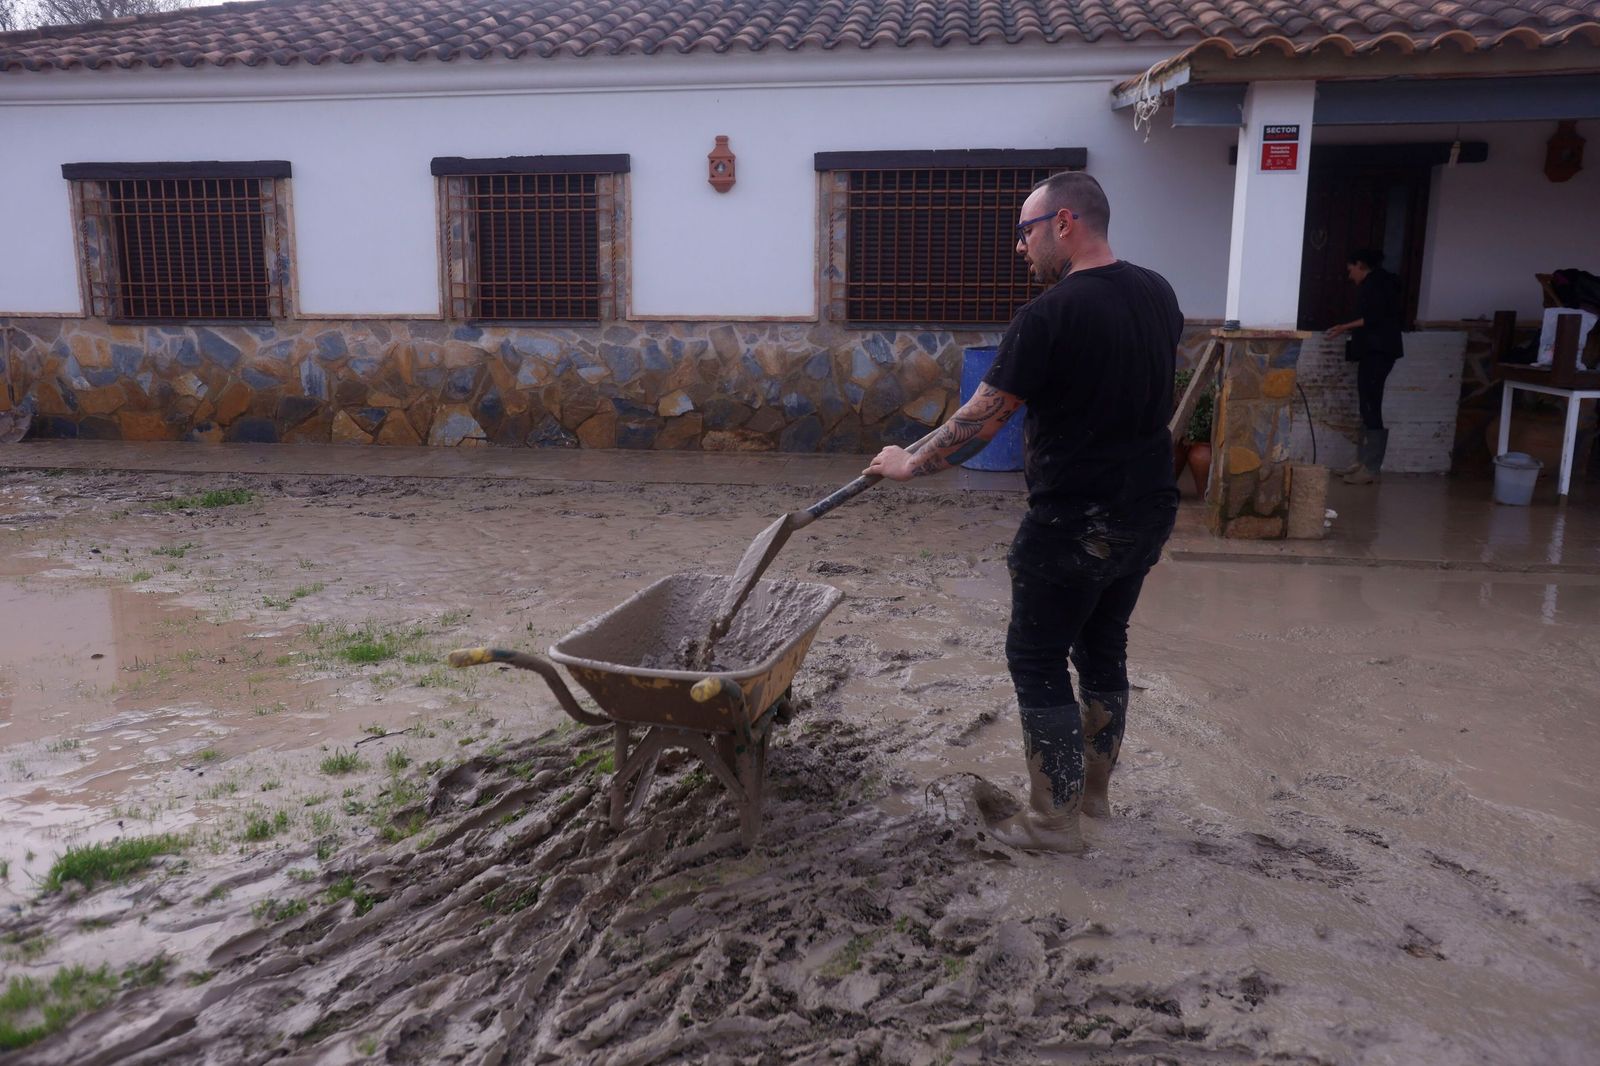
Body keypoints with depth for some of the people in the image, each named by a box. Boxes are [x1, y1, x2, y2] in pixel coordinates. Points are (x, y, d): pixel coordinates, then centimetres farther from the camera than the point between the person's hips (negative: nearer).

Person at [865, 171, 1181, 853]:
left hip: (1073, 524, -8)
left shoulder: (1050, 315, -19)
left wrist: (912, 464, -2)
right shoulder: (1158, 294, 5)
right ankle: (1093, 790, 34)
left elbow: (982, 419, -15)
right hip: (1148, 511, 8)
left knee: (1037, 660, 5)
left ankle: (1054, 820, 12)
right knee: (1103, 647, 20)